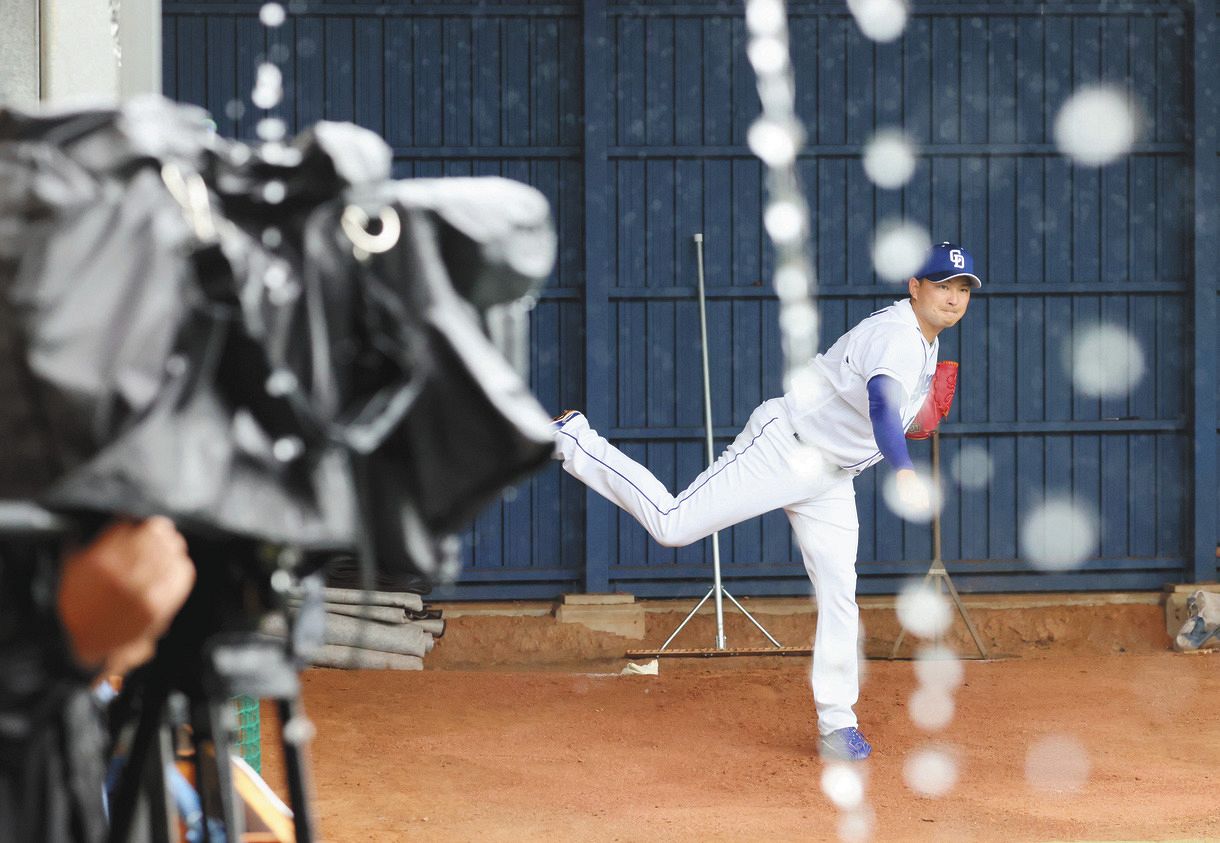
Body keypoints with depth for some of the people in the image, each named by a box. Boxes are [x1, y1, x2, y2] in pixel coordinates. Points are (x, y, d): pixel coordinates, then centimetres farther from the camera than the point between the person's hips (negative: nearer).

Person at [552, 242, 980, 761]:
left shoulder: (927, 343, 11)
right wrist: (903, 473, -59)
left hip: (830, 479, 9)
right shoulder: (894, 335, -23)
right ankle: (571, 439, 5)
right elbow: (882, 405, -43)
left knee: (839, 594, 2)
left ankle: (836, 723, 8)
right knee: (671, 523, -11)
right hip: (783, 450, -9)